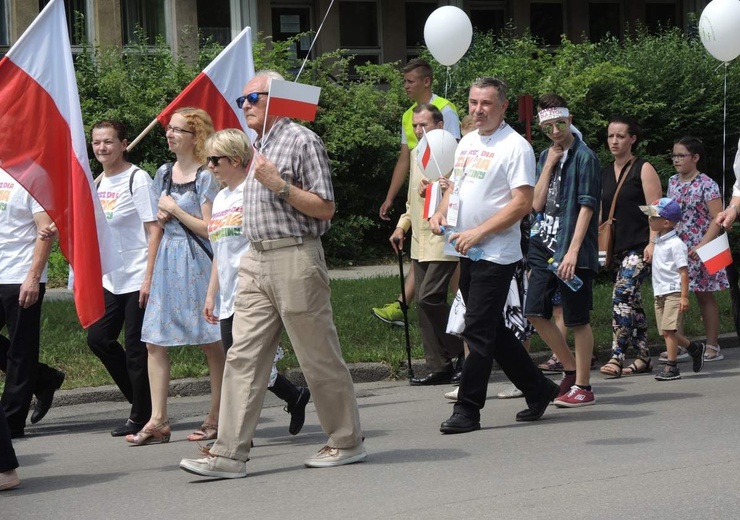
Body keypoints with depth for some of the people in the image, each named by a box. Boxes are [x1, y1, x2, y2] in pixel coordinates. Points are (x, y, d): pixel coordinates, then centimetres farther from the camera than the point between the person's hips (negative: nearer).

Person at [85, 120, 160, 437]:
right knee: (98, 339, 7)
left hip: (137, 279, -8)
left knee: (136, 349, -3)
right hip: (111, 279, 8)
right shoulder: (98, 182, 11)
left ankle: (142, 417, 9)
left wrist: (149, 278, -19)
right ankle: (141, 401, 23)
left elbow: (155, 230, -14)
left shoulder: (137, 179, -10)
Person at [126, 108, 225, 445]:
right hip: (167, 260, 7)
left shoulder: (206, 177, -8)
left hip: (196, 262, -7)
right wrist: (162, 215, 3)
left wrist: (174, 210, -9)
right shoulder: (164, 174, 13)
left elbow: (209, 228, -12)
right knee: (154, 341, 0)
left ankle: (216, 418, 7)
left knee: (211, 343, -1)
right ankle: (158, 420, 2)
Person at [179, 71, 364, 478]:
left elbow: (324, 208, -11)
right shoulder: (257, 147, 20)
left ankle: (347, 442, 14)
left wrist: (280, 186, -18)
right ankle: (229, 454, -1)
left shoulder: (301, 141, -6)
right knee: (243, 356, 1)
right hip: (256, 261, 8)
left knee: (319, 357, 1)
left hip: (295, 258, -8)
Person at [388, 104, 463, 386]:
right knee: (425, 303, 6)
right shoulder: (415, 154, 18)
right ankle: (439, 367, 10)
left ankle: (462, 350, 0)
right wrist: (402, 225, 19)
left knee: (428, 298, -16)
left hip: (442, 241, -8)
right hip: (419, 242, 8)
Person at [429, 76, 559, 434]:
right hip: (466, 254, 9)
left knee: (478, 331, -8)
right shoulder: (467, 142, 16)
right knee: (492, 331, 14)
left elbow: (522, 203, -17)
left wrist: (478, 232, -21)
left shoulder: (515, 146, -10)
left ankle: (467, 410, -2)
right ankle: (538, 390, 27)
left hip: (496, 254, -9)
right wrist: (441, 213, 4)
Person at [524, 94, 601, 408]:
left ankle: (582, 386, 7)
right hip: (544, 246, 7)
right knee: (535, 312, 5)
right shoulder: (546, 157, 13)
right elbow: (537, 204, 5)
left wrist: (573, 251, -20)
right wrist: (549, 164, -3)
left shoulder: (584, 157, -8)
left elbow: (586, 206, -14)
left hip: (574, 251, -7)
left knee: (577, 319, -1)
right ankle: (571, 369, 20)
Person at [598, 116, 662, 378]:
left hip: (639, 248, -7)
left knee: (622, 296, -19)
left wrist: (652, 243, -17)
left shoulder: (643, 169, -2)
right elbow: (600, 212, 20)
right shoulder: (604, 173, 15)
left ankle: (617, 356, -22)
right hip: (616, 248, 7)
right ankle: (644, 357, 15)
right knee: (633, 302, 9)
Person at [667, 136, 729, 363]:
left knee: (704, 295, 2)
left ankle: (712, 347, 9)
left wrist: (702, 246, -22)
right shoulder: (672, 182, 10)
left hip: (699, 249, -5)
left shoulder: (707, 185, -9)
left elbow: (717, 219, -13)